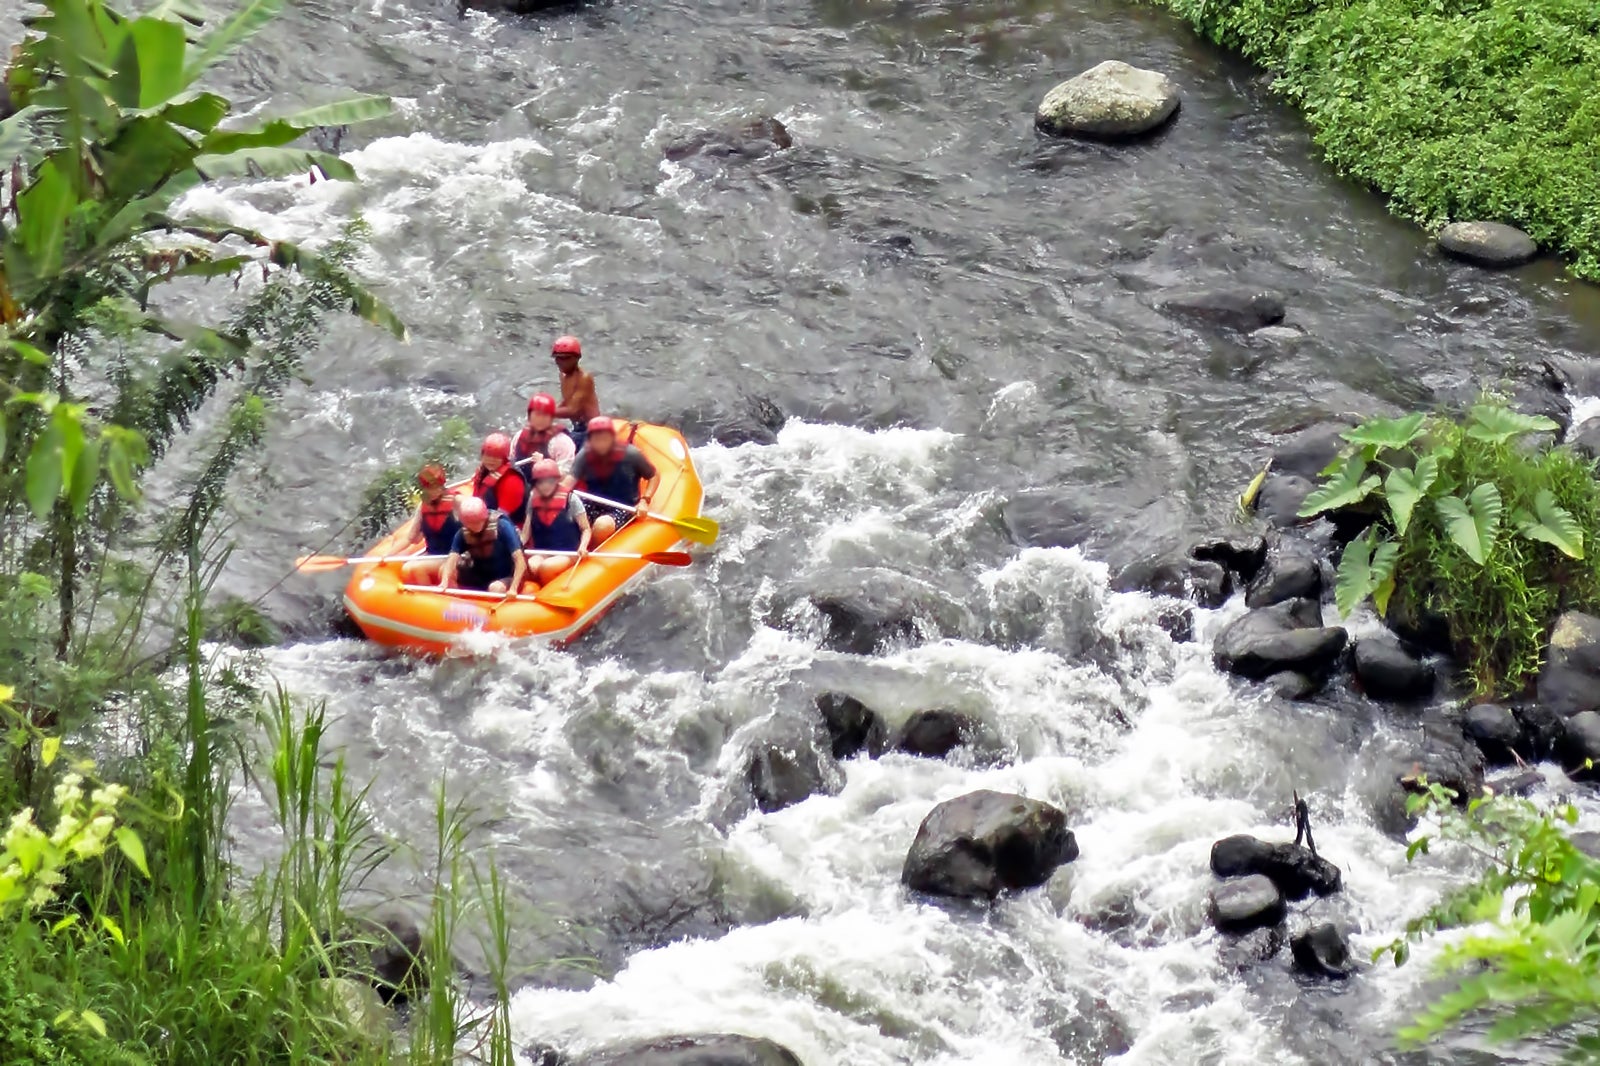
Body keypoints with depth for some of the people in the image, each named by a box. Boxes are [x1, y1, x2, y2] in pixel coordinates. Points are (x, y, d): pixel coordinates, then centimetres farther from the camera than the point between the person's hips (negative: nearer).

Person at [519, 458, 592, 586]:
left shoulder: (571, 500, -5)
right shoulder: (533, 500, 7)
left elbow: (586, 529, -2)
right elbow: (526, 532, 8)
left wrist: (583, 547, -21)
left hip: (568, 554, -3)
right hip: (542, 553, 3)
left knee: (545, 568, -34)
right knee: (529, 567, -32)